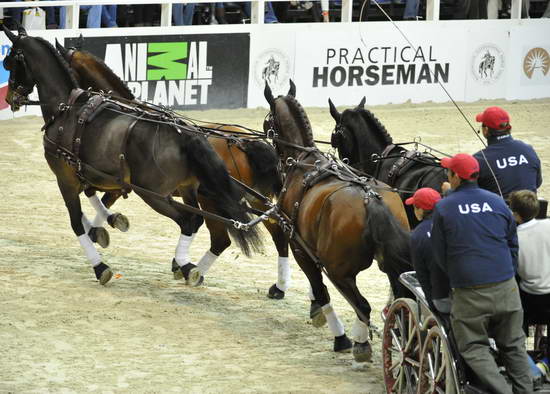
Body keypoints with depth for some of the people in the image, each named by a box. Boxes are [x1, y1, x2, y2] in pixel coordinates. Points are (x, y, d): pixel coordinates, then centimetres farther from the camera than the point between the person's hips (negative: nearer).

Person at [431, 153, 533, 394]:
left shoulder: (443, 208, -2)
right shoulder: (497, 202, 7)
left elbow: (439, 254, 5)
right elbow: (513, 245, 15)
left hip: (470, 294, -3)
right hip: (506, 288, 4)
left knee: (474, 348, 3)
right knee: (513, 346, 15)